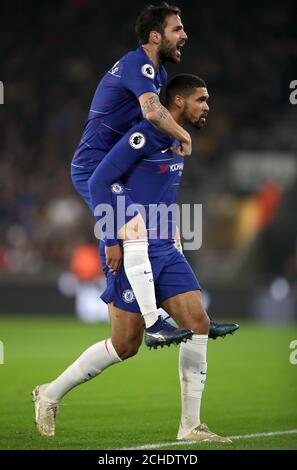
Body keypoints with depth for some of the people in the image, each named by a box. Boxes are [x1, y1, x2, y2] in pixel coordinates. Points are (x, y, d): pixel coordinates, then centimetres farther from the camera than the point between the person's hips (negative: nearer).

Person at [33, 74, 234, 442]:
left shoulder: (179, 142, 14)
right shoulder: (144, 136, -14)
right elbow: (100, 181, -16)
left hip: (165, 251, 9)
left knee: (199, 324, -4)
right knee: (125, 345, -3)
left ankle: (190, 426, 1)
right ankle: (50, 395, 16)